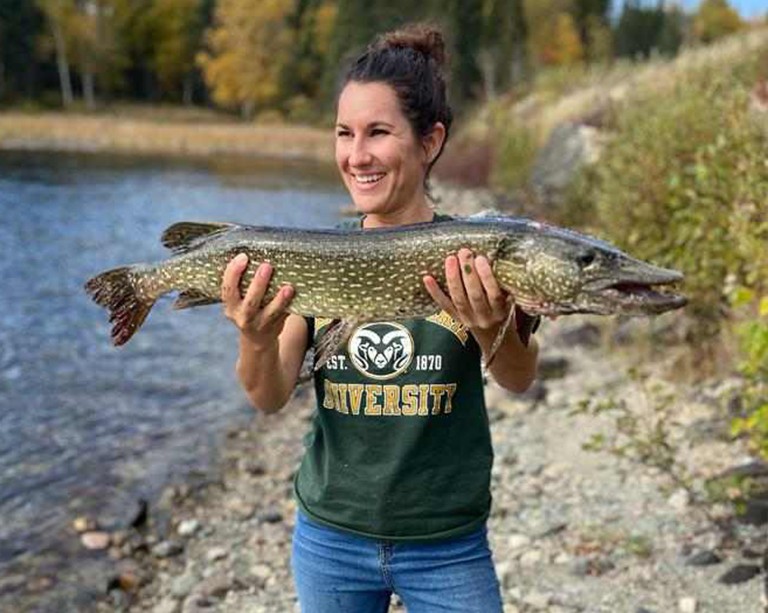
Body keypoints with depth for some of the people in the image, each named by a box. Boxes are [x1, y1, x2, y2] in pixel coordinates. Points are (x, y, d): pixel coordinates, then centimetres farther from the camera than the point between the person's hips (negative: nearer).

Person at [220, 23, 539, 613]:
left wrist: (494, 330, -43)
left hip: (448, 547, -2)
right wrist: (257, 342, -29)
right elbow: (271, 398, -8)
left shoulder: (473, 255, -9)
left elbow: (519, 378, -21)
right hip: (330, 537, 2)